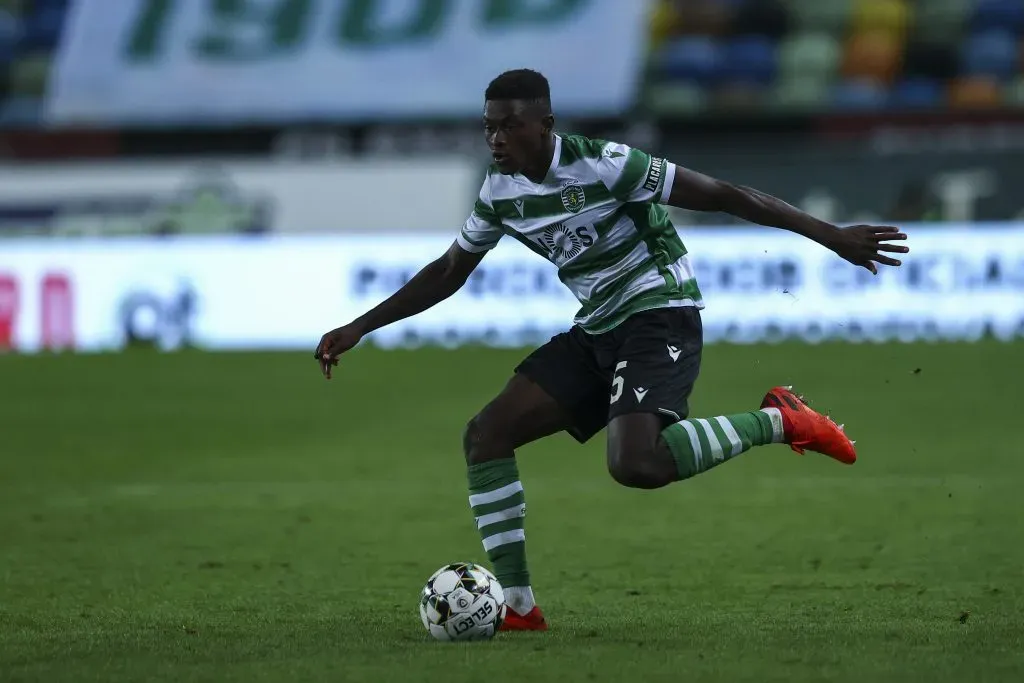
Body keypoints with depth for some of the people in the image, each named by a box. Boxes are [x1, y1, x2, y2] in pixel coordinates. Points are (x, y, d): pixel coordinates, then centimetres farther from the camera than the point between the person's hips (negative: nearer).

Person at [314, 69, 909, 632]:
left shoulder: (601, 164, -19)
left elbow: (723, 195, -17)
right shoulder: (500, 191, 3)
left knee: (635, 465, -32)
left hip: (659, 315, -8)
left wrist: (832, 236, -18)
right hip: (598, 330, 8)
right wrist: (359, 328, 14)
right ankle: (519, 607, -2)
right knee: (486, 435, -5)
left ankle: (777, 422, -12)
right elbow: (449, 273, 19)